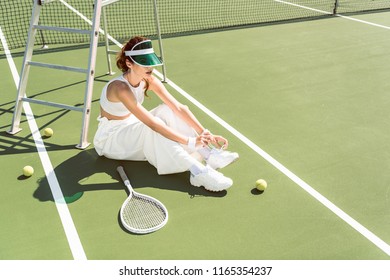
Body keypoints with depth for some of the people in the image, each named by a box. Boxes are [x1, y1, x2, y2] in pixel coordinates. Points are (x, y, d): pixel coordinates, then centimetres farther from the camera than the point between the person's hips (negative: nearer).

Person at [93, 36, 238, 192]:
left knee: (167, 110, -18)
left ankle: (209, 155, -29)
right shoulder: (120, 88, -32)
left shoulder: (149, 81, -10)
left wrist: (205, 133, -28)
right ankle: (197, 172, -42)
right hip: (110, 139, -7)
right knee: (154, 127, -34)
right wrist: (190, 142, -42)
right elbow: (152, 123, -39)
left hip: (131, 127, 7)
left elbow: (179, 108, -17)